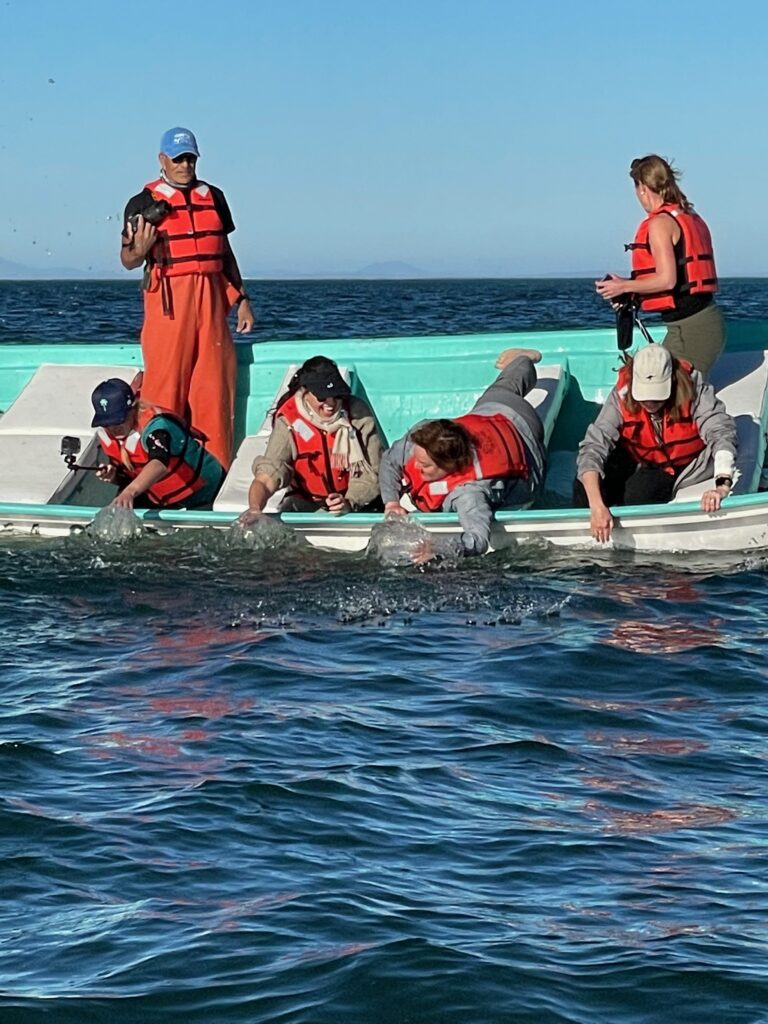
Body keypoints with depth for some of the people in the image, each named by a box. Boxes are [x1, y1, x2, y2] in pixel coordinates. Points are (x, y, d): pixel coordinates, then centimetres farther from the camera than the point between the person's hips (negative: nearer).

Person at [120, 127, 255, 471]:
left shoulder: (213, 197, 15)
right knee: (166, 383, -5)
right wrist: (139, 250, -22)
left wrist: (240, 297, 18)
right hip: (168, 299, -4)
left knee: (214, 382, 2)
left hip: (211, 297, 4)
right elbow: (128, 260, 0)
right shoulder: (144, 203, 2)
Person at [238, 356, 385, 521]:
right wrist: (255, 509, -48)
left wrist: (350, 502, -33)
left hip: (357, 501, 0)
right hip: (306, 500, 0)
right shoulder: (288, 422, -19)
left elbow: (373, 473, -14)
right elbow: (267, 477, -27)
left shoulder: (358, 415, -16)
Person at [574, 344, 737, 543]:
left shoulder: (693, 390, -28)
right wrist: (597, 506, -47)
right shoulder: (622, 396, -26)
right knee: (584, 489, -23)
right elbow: (592, 448, -33)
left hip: (682, 464, -1)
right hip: (635, 461, 1)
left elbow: (721, 432, -37)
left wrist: (722, 485, -55)